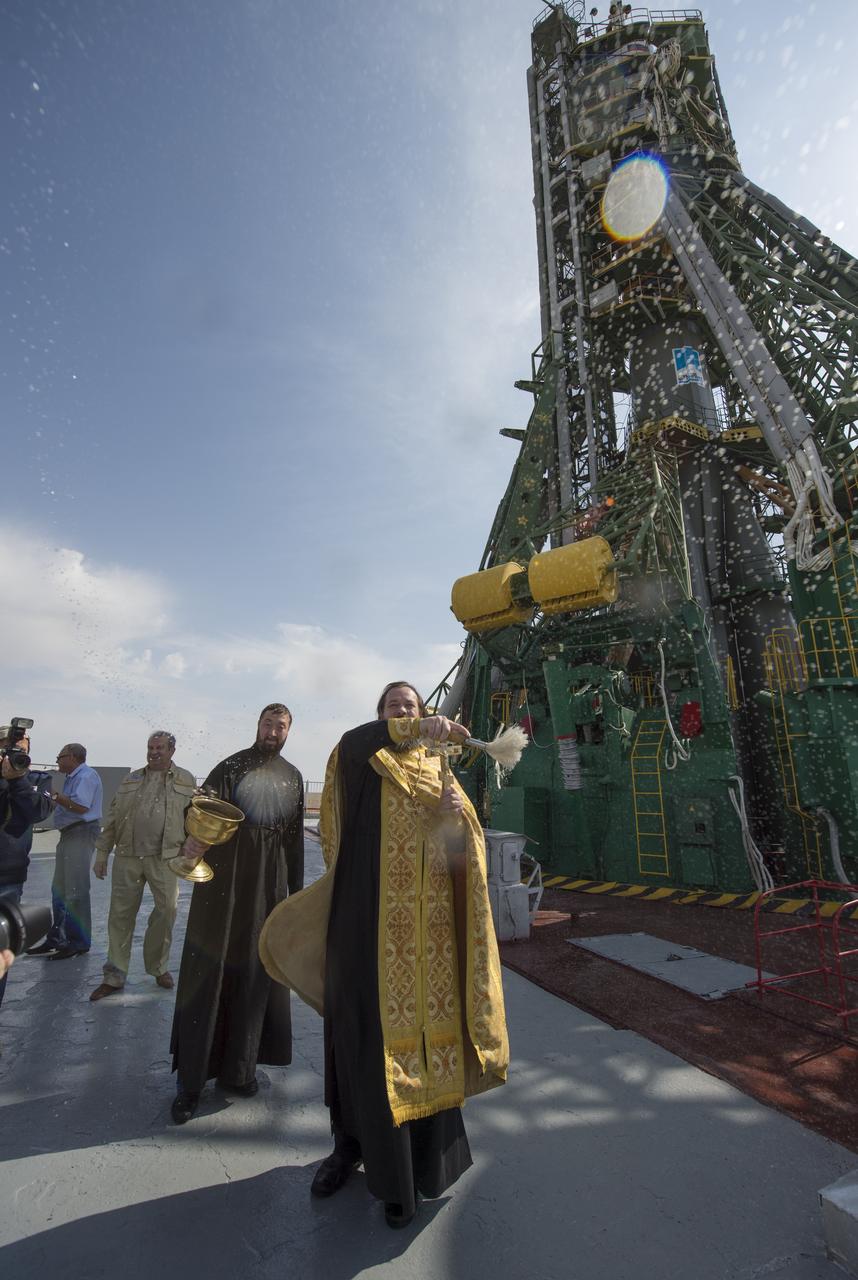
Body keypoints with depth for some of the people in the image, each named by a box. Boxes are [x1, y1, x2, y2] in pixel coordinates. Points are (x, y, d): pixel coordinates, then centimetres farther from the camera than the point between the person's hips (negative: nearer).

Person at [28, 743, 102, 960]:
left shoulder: (87, 776, -13)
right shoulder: (72, 777, 18)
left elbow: (81, 806, -23)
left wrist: (55, 795, -17)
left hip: (81, 834, -11)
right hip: (68, 835, 11)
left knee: (76, 891, -6)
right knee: (59, 890, 16)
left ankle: (79, 942, 3)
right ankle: (57, 938, 26)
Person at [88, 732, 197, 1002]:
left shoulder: (186, 781, 4)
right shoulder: (131, 780, 12)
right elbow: (112, 818, 12)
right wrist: (102, 852, 9)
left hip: (165, 858, -2)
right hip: (127, 857, 2)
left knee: (167, 911, 3)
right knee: (121, 914, 8)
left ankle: (159, 967, 26)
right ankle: (114, 977, 22)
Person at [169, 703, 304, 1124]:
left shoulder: (293, 778, 9)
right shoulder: (232, 766, -2)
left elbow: (295, 838, 12)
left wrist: (295, 890, 12)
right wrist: (191, 839, -36)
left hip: (269, 885, 4)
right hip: (223, 879, -3)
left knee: (254, 973, 11)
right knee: (207, 970, 1)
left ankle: (238, 1068, 27)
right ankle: (190, 1078, 15)